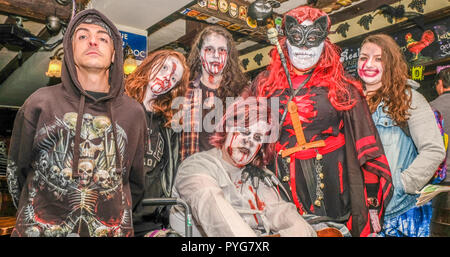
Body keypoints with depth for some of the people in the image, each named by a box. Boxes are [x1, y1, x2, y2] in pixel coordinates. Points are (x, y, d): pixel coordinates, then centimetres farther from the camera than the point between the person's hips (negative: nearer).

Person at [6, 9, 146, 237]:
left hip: (111, 231, 1)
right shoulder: (40, 104, -6)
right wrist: (35, 220, 10)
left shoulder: (133, 113, -3)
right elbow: (16, 171, 6)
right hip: (40, 230, -1)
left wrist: (116, 220, 8)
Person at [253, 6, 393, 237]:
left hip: (332, 184, -1)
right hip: (283, 183, 1)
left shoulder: (342, 88, 1)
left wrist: (373, 203, -2)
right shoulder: (264, 84, 5)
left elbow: (366, 147, 0)